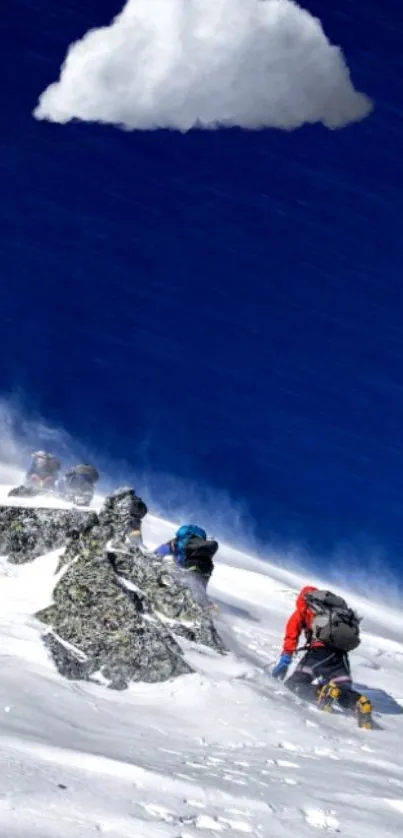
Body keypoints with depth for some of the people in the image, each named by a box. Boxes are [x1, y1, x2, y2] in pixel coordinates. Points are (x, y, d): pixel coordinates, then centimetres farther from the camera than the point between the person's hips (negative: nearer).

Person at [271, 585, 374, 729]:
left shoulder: (304, 608, 22)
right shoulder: (338, 607, 35)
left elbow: (292, 636, 9)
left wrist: (284, 662, 8)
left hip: (321, 648, -4)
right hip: (342, 653, 4)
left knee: (294, 683, 2)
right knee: (343, 691, 11)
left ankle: (322, 693, -30)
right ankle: (359, 703, -26)